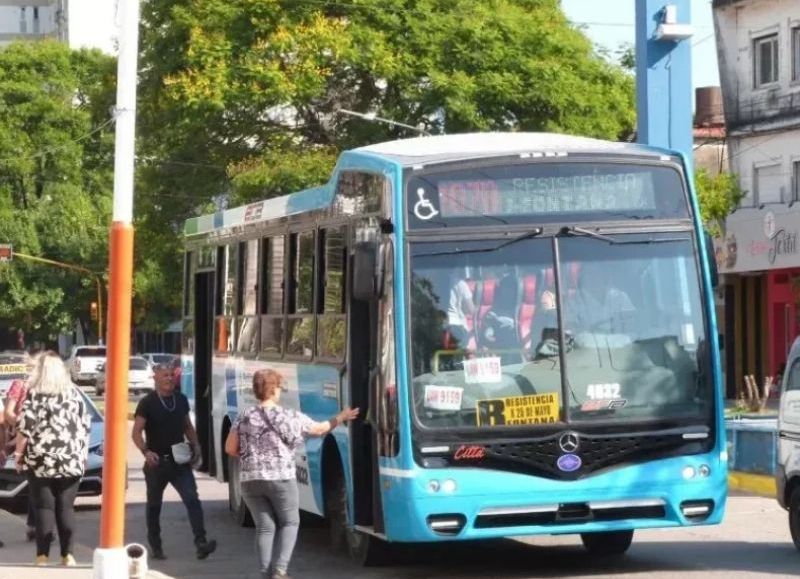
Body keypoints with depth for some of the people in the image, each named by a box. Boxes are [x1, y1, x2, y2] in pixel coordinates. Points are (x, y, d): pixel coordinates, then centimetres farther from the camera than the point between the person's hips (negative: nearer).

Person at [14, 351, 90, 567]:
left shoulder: (34, 394, -2)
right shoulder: (73, 393, 8)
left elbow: (25, 427, -7)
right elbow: (85, 425, 8)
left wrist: (19, 454, 2)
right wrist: (82, 454, 16)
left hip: (41, 460, -3)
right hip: (71, 460, 3)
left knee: (44, 508, 0)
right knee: (66, 508, 7)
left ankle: (43, 555, -5)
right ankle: (67, 554, 3)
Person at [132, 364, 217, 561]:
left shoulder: (181, 400, 9)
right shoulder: (147, 403, -6)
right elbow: (137, 432, -9)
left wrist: (195, 445, 4)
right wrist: (146, 452, -25)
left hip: (179, 461, 3)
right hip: (157, 462, -3)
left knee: (192, 499, -14)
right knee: (154, 506, 10)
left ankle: (201, 543, -22)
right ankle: (156, 547, 23)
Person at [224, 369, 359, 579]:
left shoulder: (244, 418, 2)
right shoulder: (290, 417, -4)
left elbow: (230, 449, 6)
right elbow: (320, 429, 10)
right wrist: (340, 418, 26)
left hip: (250, 480, 3)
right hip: (281, 479, -3)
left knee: (265, 527, 11)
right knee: (289, 523, 13)